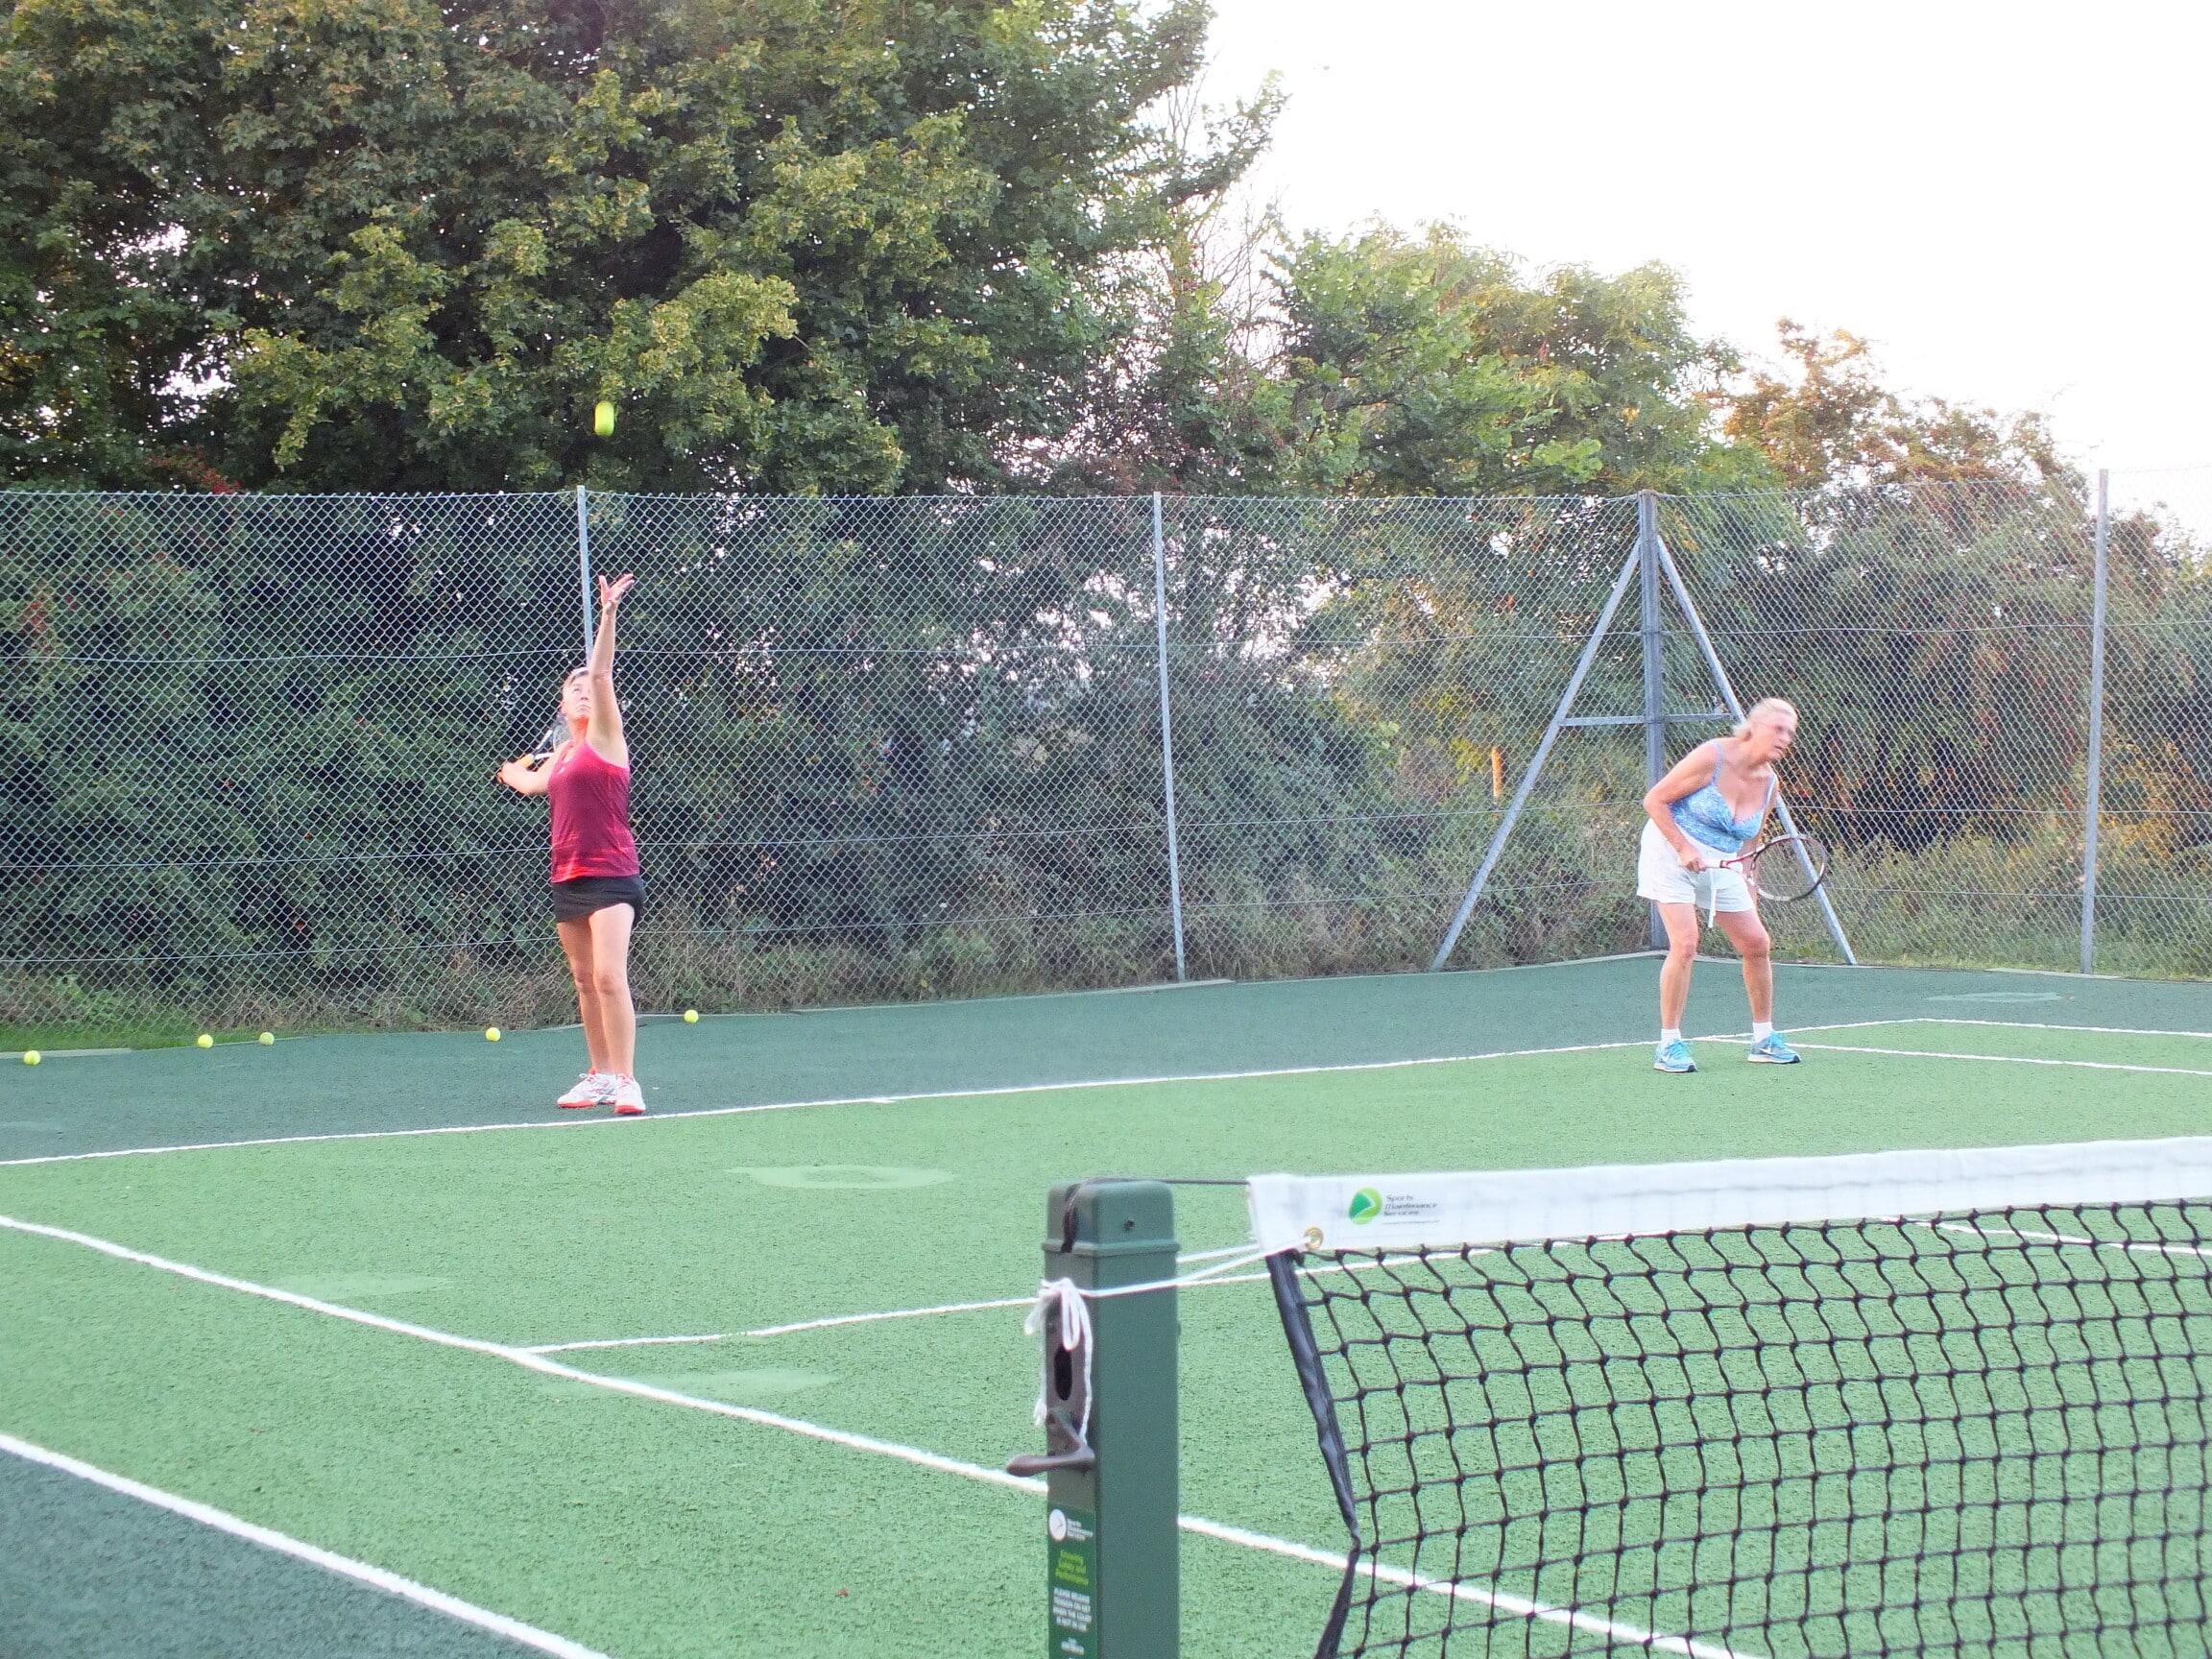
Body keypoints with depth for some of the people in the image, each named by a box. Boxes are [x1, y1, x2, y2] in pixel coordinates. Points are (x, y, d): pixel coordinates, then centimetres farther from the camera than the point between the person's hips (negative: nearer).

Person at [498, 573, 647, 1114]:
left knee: (610, 976, -17)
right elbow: (536, 782, 37)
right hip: (568, 879, 8)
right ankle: (601, 1075, 20)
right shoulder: (564, 753, 16)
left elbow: (601, 674, -15)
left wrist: (609, 614, -24)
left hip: (610, 876, -8)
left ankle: (625, 1081, -18)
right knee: (585, 980, 12)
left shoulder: (604, 737, -1)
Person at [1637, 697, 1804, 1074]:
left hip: (1721, 865, 7)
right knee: (1685, 944, -18)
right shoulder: (1712, 757, -18)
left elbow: (1748, 842, 14)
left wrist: (1750, 898, 11)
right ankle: (1669, 1045, -8)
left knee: (1757, 943, 2)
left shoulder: (1768, 783, 1)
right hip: (1671, 851, -7)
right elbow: (1654, 801, -14)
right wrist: (1684, 849, -21)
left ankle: (1764, 1039, 18)